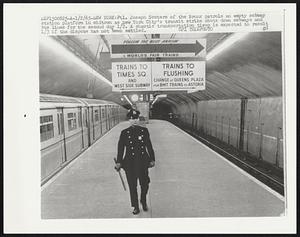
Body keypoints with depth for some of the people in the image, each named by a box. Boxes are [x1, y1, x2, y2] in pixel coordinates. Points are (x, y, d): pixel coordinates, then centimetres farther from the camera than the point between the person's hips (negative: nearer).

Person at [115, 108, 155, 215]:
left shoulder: (144, 130, 3)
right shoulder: (124, 133, -1)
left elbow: (149, 146, 7)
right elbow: (120, 148, 0)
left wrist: (152, 159, 7)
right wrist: (118, 162, -5)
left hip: (143, 161, 1)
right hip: (130, 162, -1)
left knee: (145, 184, 8)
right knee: (132, 186, 6)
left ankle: (144, 201, 36)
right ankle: (136, 207, 23)